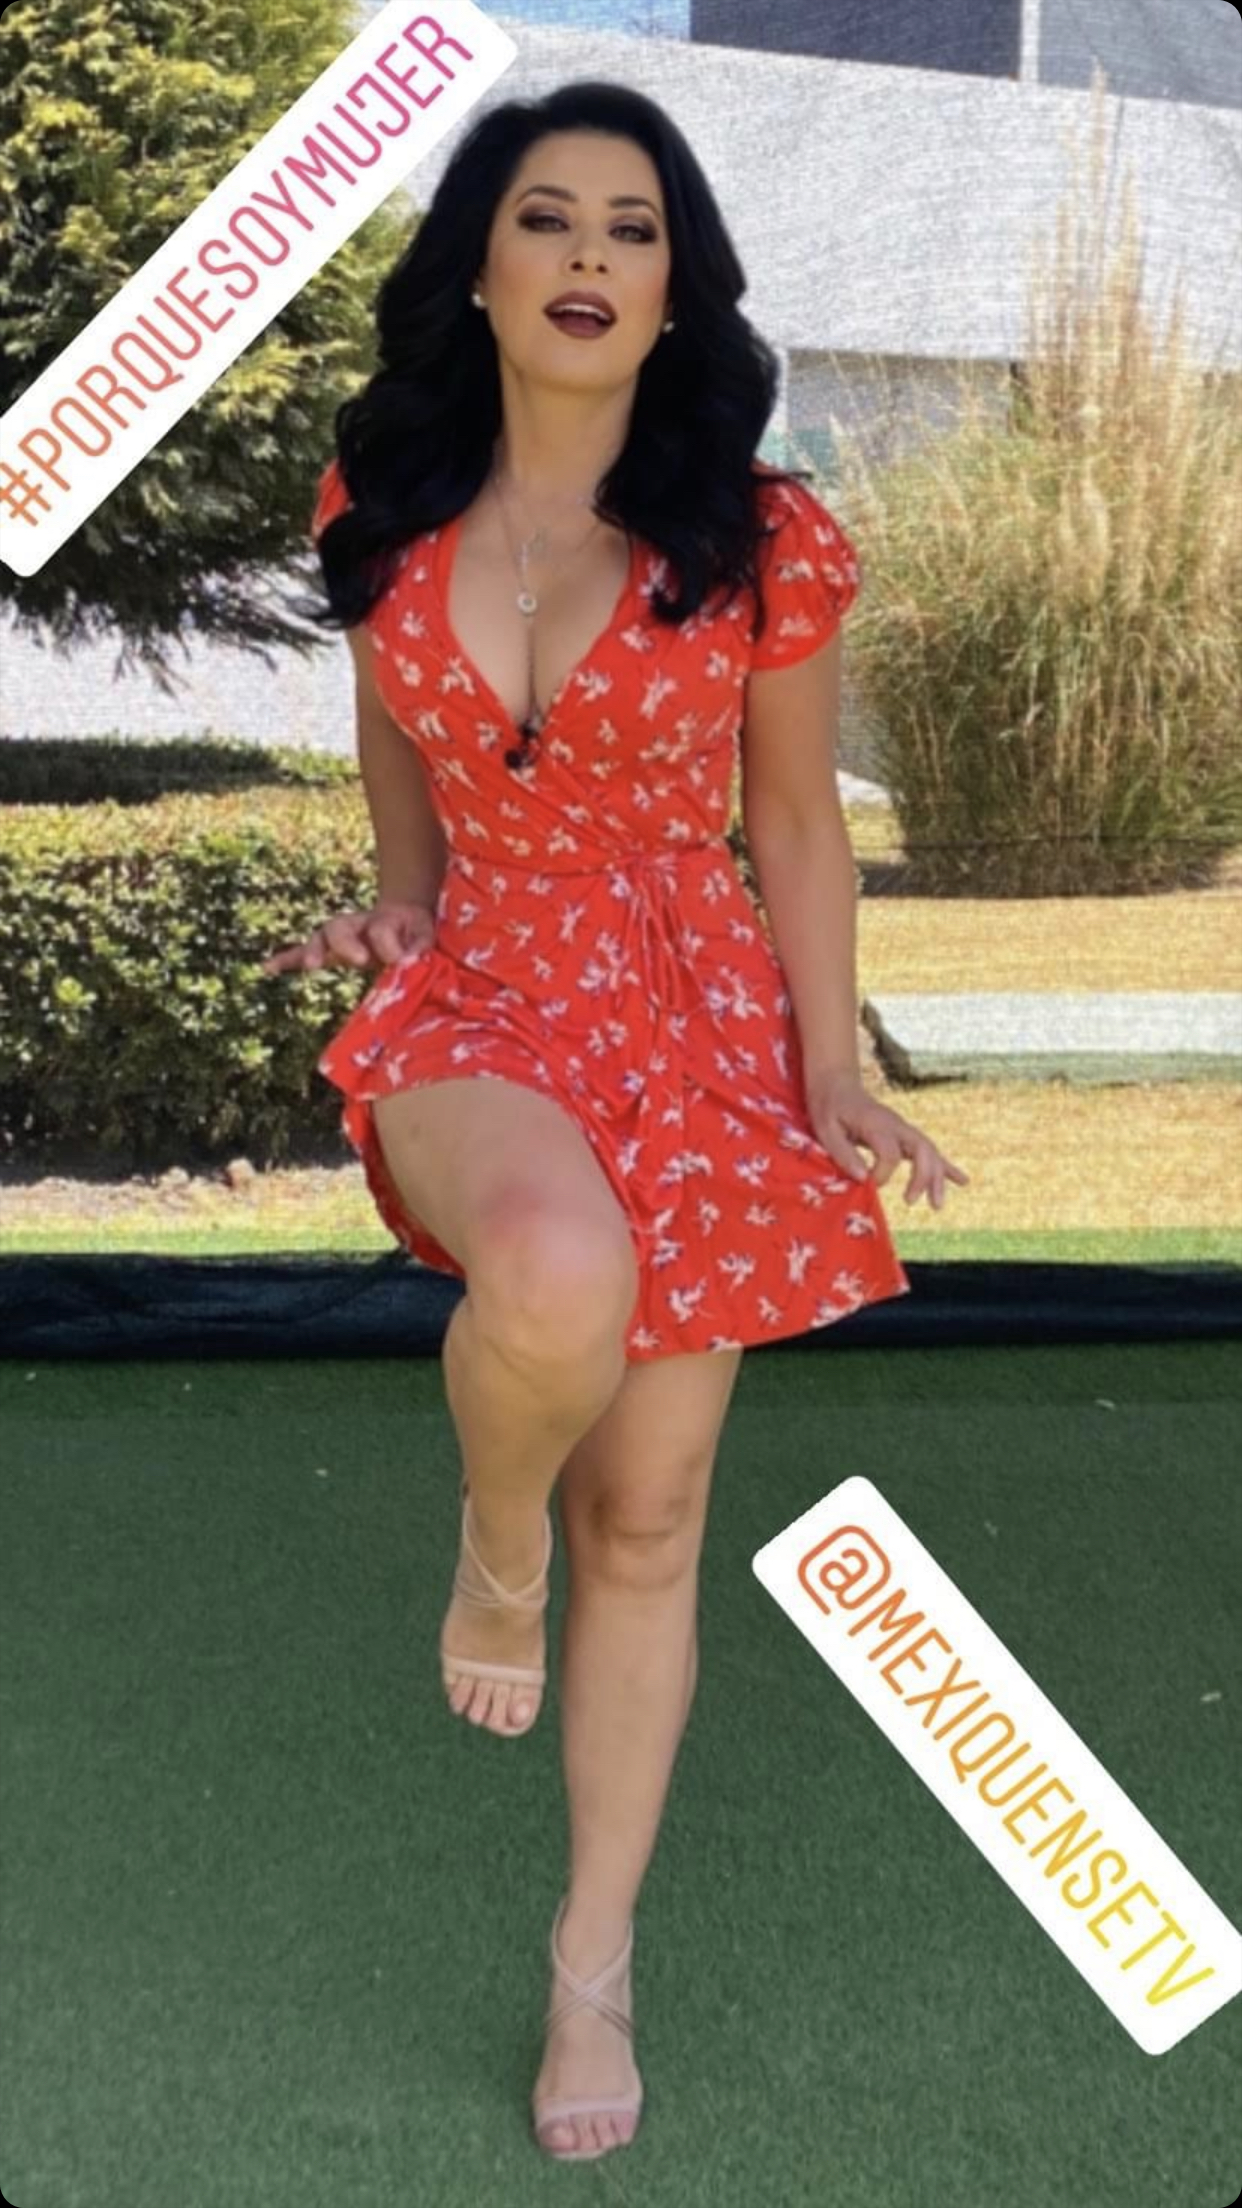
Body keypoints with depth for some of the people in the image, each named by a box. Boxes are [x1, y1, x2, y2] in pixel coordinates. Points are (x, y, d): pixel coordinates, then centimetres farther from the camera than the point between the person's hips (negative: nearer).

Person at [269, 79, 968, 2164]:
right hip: (474, 1001, 0)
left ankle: (597, 1957, 25)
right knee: (561, 1279, -37)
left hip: (698, 1026, 0)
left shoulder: (764, 544, -6)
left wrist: (838, 1078, 0)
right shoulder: (386, 507, 0)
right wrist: (401, 908, 9)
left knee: (646, 1521, 5)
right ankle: (490, 1548, -1)